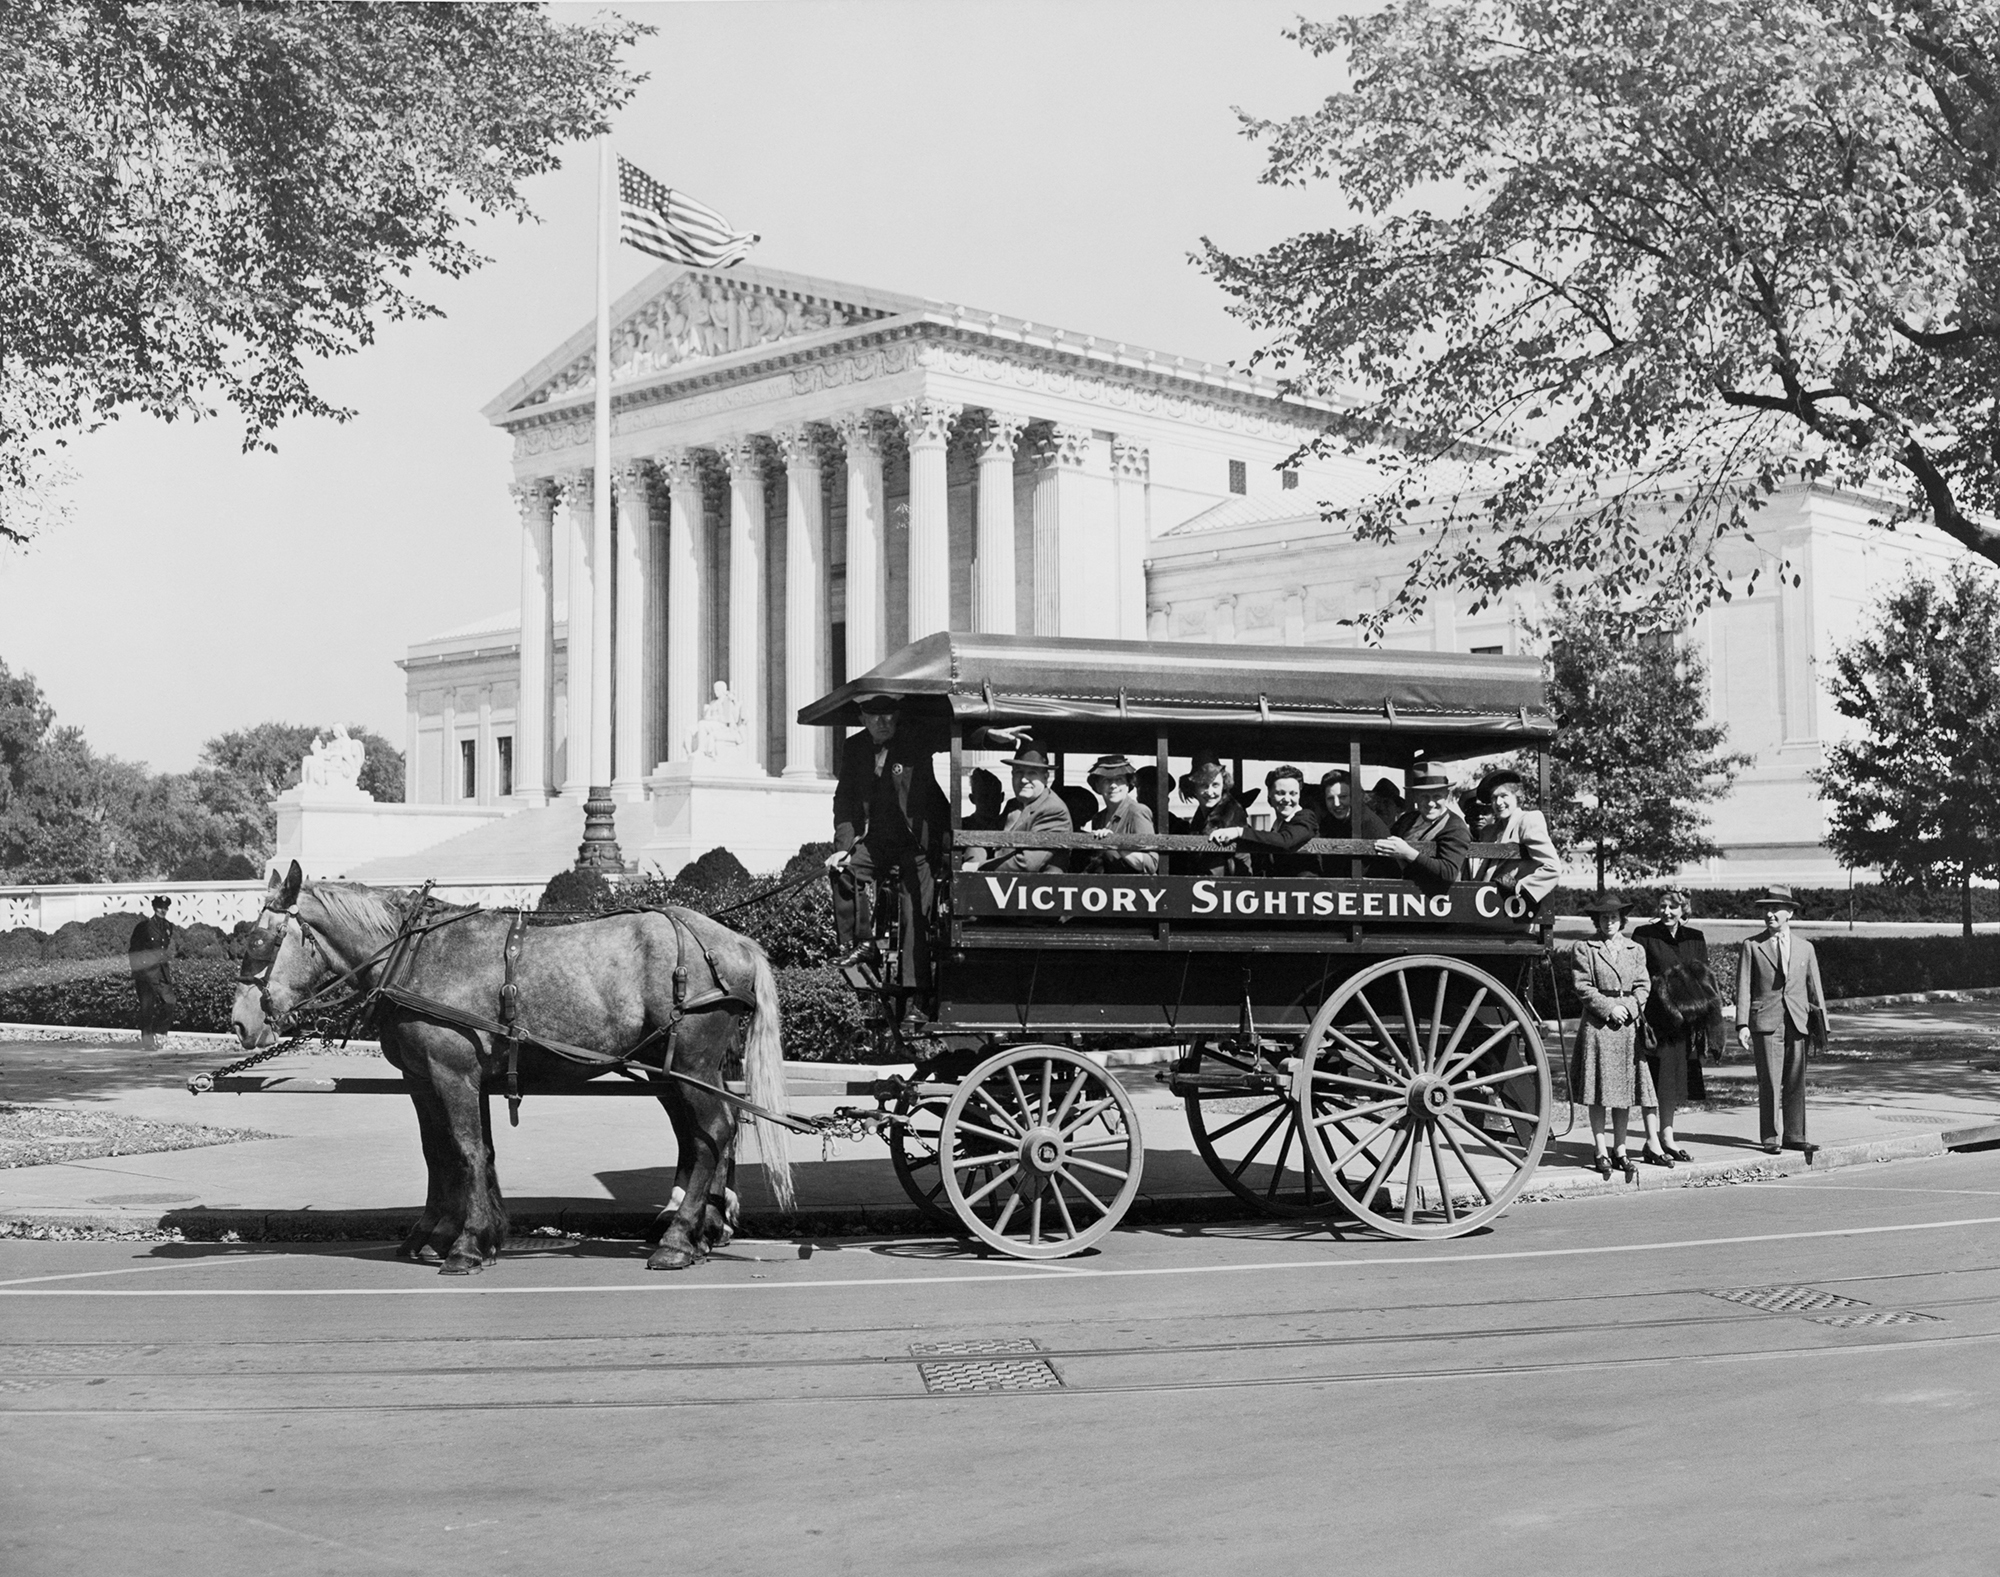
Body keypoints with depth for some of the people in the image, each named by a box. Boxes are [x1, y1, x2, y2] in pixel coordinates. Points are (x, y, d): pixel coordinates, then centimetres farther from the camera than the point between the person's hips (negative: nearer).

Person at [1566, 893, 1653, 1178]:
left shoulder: (1635, 949, 13)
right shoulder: (1583, 948, 2)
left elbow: (1643, 985, 9)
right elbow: (1582, 986, -4)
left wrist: (1629, 1007, -9)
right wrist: (1609, 1008, -12)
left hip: (1629, 1025, 3)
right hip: (1597, 1024, -3)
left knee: (1624, 1092, 5)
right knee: (1598, 1092, -3)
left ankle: (1620, 1150, 13)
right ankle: (1601, 1153, 2)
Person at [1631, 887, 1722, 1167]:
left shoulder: (1695, 939, 10)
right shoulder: (1644, 935, -4)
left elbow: (1705, 981, 13)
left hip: (1684, 1021, 5)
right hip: (1654, 1017, -5)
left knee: (1674, 1081, 11)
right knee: (1654, 1080, -7)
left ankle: (1667, 1138, 20)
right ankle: (1652, 1142, -5)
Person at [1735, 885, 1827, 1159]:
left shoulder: (1805, 948, 13)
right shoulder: (1752, 946, 5)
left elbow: (1814, 989, 14)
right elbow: (1743, 988, 1)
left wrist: (1821, 1026, 9)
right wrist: (1742, 1024, -8)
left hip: (1798, 1023, 3)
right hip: (1765, 1023, -3)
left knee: (1796, 1083, 5)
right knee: (1769, 1083, -5)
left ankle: (1794, 1136, 12)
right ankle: (1769, 1138, 1)